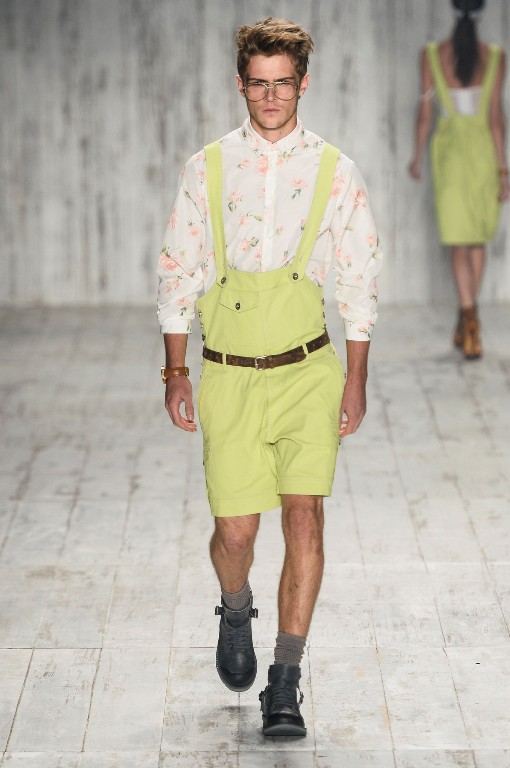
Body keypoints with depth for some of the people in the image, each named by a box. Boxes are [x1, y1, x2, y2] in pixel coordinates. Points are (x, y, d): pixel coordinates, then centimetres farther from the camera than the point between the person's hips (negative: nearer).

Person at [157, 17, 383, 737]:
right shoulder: (207, 167, 3)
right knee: (235, 530, 1)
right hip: (229, 376, 1)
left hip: (308, 373, 0)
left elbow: (360, 281, 6)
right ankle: (236, 611, 37)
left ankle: (285, 685, 0)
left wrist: (356, 380, 3)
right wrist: (175, 372, 3)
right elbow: (178, 272, 7)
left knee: (304, 519, -9)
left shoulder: (335, 171, 2)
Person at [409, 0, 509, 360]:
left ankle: (471, 321, -17)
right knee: (479, 238, 18)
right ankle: (465, 323, 25)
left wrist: (418, 156, 11)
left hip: (450, 151, 0)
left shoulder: (432, 54, -6)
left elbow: (425, 110, -2)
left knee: (460, 241, 1)